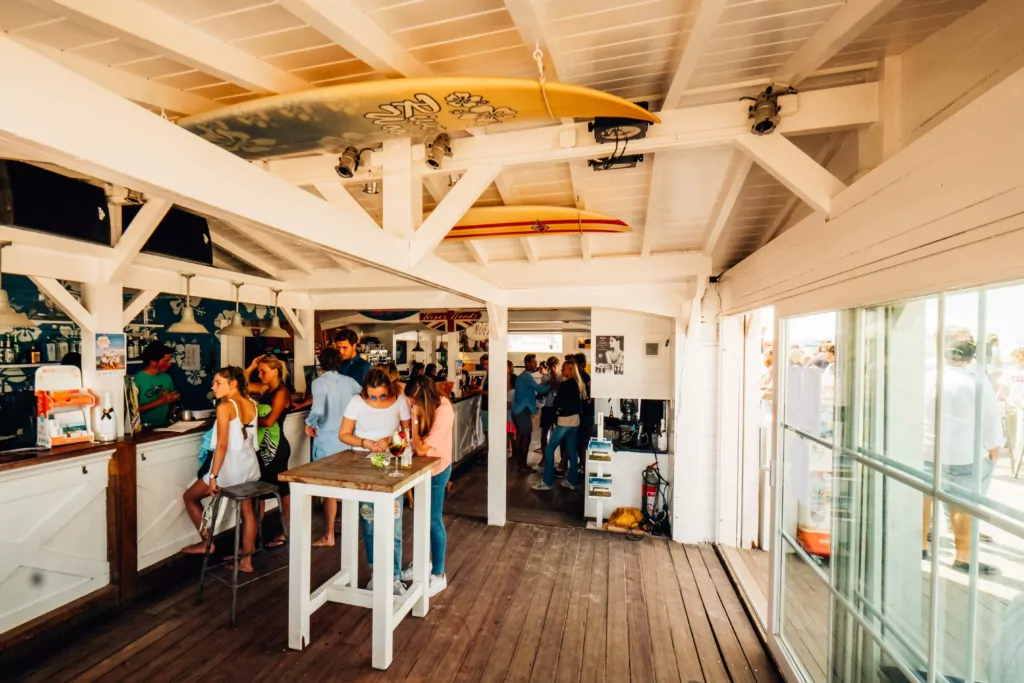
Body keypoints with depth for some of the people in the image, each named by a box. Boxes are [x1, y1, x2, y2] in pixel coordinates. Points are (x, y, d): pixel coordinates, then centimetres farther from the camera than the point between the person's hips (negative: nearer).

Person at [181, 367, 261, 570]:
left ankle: (207, 543, 26)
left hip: (231, 465, -7)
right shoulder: (251, 404, 1)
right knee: (247, 510, 16)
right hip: (250, 463, 7)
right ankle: (246, 560, 24)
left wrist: (213, 476, -16)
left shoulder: (225, 407, -17)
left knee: (189, 497, 20)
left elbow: (222, 445, -19)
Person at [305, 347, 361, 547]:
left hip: (327, 441, -5)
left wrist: (309, 424, -7)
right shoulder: (349, 381, 1)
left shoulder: (319, 382, -13)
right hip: (347, 438, 5)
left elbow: (318, 410, -26)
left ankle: (328, 535, 14)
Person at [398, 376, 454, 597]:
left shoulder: (443, 412, -30)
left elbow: (422, 449, -28)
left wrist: (415, 419, -28)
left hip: (436, 470, -7)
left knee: (433, 521, 4)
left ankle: (438, 575, 22)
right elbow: (417, 444, 0)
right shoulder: (422, 406, -9)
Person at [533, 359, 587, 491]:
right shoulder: (579, 384, 8)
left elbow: (558, 403, -9)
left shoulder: (565, 384, -15)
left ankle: (547, 482, 2)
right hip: (575, 420, 8)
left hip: (565, 421, -8)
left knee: (549, 449, -1)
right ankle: (572, 481, 18)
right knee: (571, 451, 13)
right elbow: (581, 402, 14)